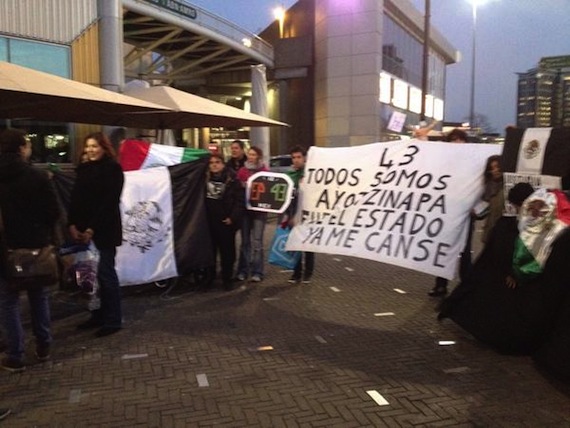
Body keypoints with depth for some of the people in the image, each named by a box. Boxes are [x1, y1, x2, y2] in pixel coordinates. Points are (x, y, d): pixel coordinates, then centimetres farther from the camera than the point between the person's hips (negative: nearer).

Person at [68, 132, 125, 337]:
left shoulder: (113, 170, -6)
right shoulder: (83, 169, 13)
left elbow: (109, 202, -13)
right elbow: (76, 198, 10)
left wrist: (92, 229, -15)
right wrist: (72, 224, -3)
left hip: (104, 229, -6)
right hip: (84, 228, 6)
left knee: (105, 273, -4)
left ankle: (113, 320, 4)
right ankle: (99, 314, 19)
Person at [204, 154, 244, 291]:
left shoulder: (232, 179, -5)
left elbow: (240, 200, -8)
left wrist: (233, 217, -13)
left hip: (225, 222, -3)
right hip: (208, 221, 3)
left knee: (227, 251, 5)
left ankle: (227, 279, 16)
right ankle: (209, 276, 23)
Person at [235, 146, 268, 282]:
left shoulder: (264, 171, -1)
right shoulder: (242, 171, 6)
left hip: (259, 209, -2)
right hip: (245, 209, 3)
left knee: (257, 241, -2)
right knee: (245, 241, 8)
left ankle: (257, 272, 4)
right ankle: (242, 271, 16)